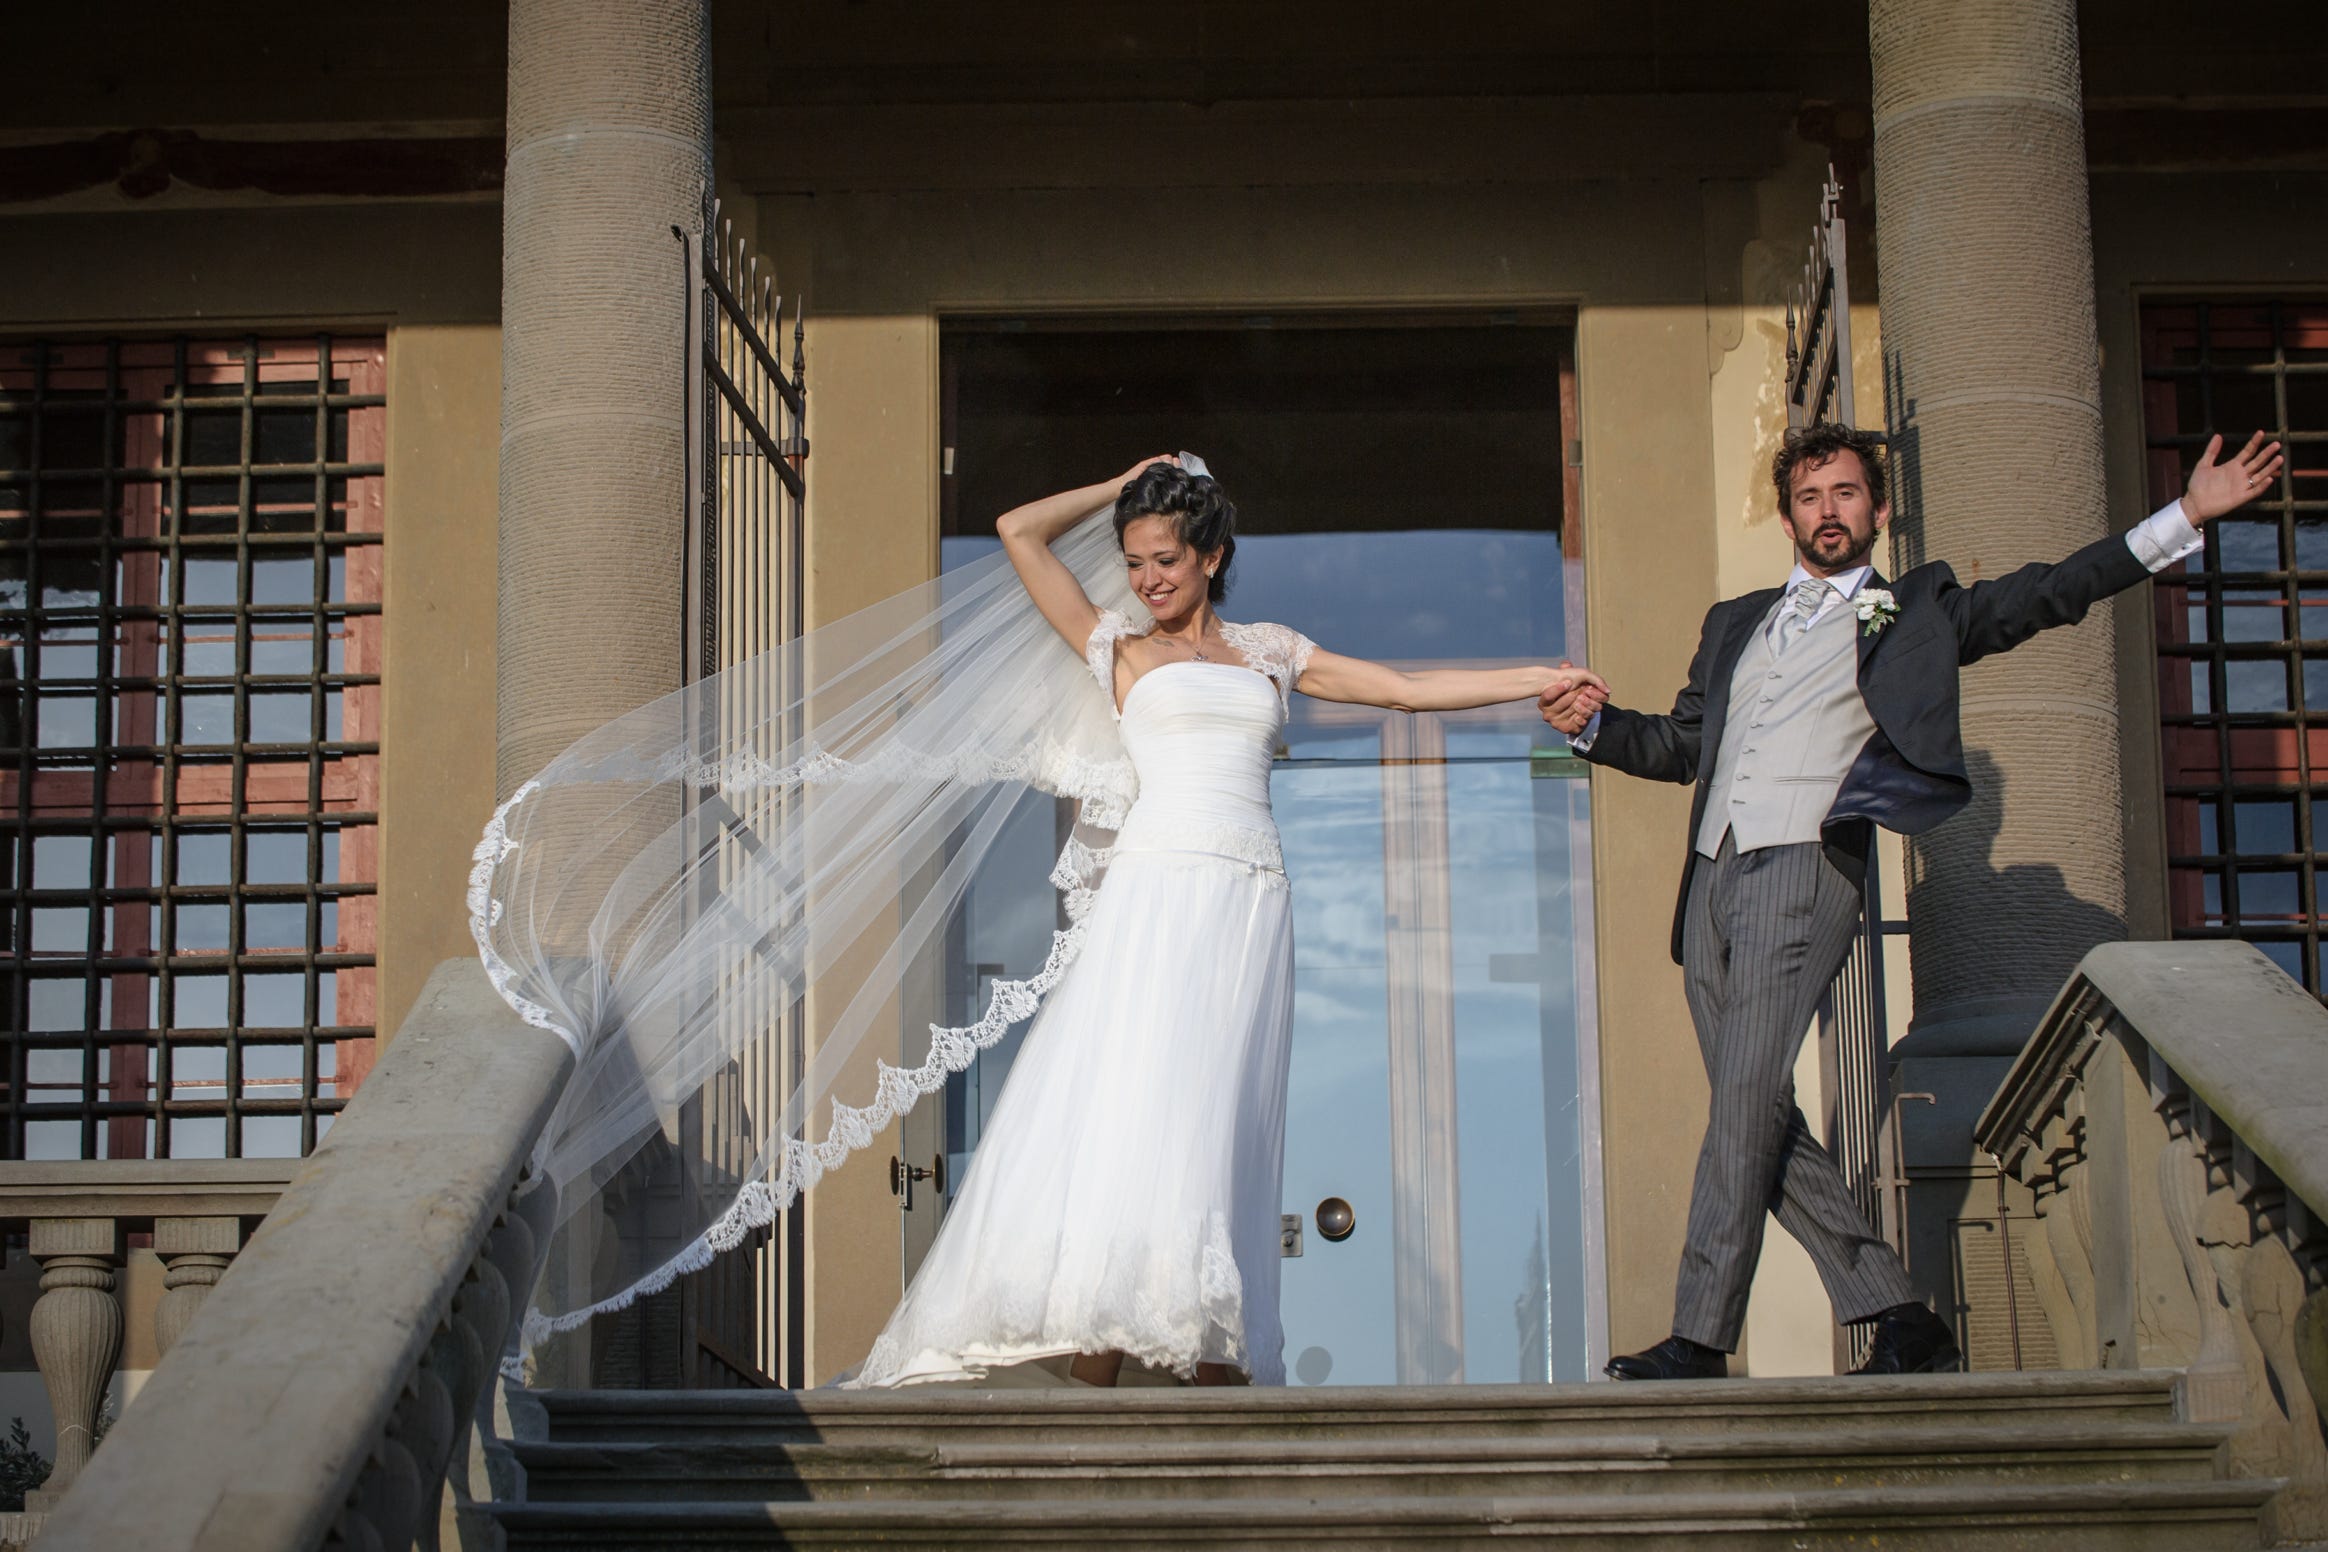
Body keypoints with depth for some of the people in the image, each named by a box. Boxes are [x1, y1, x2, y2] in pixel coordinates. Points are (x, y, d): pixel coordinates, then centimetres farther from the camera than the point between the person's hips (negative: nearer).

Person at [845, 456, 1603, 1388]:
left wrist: (1541, 680, 23)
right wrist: (1124, 484, 24)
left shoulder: (1270, 652, 21)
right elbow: (1019, 531, 15)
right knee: (1123, 1112, -13)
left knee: (1215, 1129, -3)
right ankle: (1092, 1371, -14)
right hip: (1158, 897, -2)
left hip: (1250, 908, 2)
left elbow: (1408, 690, 24)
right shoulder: (1119, 648, 16)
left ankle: (1218, 1370, -6)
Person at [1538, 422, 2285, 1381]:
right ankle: (1901, 1322, 8)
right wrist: (1592, 724, 9)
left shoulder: (1915, 613, 14)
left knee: (1748, 1094, -17)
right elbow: (1681, 745, 28)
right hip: (1712, 875, 6)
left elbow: (2051, 594, 6)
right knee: (1758, 1117, 1)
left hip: (1804, 870, -6)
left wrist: (2187, 517, -3)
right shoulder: (1735, 622, 27)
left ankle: (1700, 1339, -19)